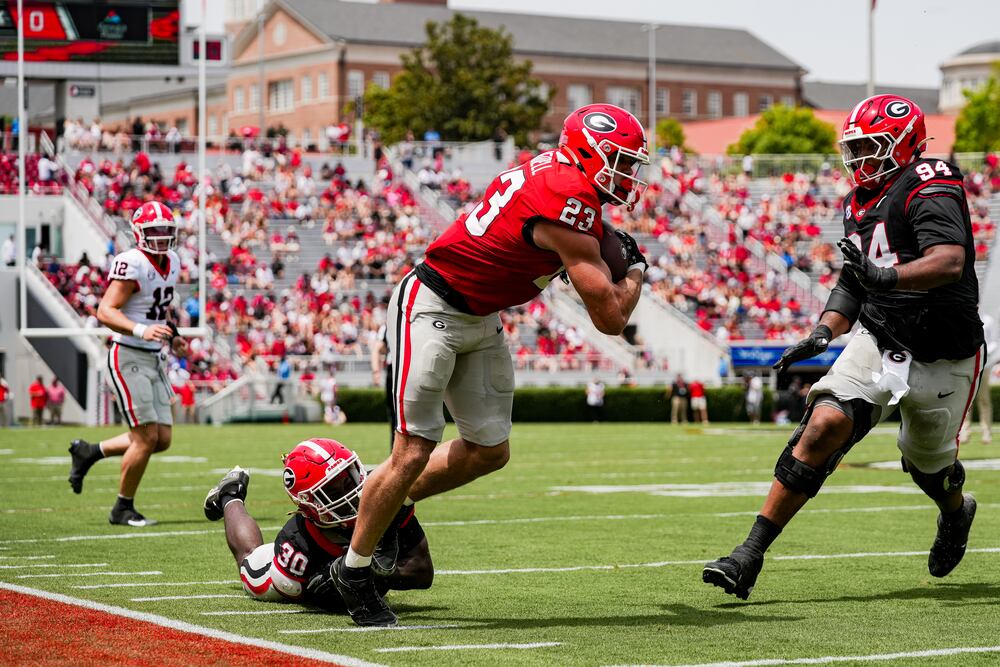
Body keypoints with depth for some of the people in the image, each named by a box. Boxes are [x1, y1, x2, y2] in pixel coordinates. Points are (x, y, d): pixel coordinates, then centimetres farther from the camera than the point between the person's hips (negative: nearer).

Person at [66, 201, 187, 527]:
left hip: (153, 359, 9)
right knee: (146, 438, -8)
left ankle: (89, 452, 26)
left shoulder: (171, 263, 10)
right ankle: (123, 509, 9)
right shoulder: (133, 264, -17)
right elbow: (105, 311, -24)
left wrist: (172, 335, 14)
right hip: (128, 357, -9)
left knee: (162, 439, 7)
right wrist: (141, 331, -37)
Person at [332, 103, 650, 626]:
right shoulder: (568, 210, -25)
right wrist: (634, 269, 0)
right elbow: (610, 318, -21)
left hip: (480, 319, 10)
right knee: (413, 453, -10)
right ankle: (354, 571, 5)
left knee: (489, 451, 11)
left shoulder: (553, 171, 2)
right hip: (431, 309, -10)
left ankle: (390, 507, 29)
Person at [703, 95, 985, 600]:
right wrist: (824, 332, 3)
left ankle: (956, 513, 55)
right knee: (824, 426, -17)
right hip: (878, 343, 5)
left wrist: (887, 277, -45)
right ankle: (751, 554, -21)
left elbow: (950, 261, -31)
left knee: (929, 465, 14)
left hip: (942, 359, -5)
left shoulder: (927, 188, -16)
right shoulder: (860, 203, 10)